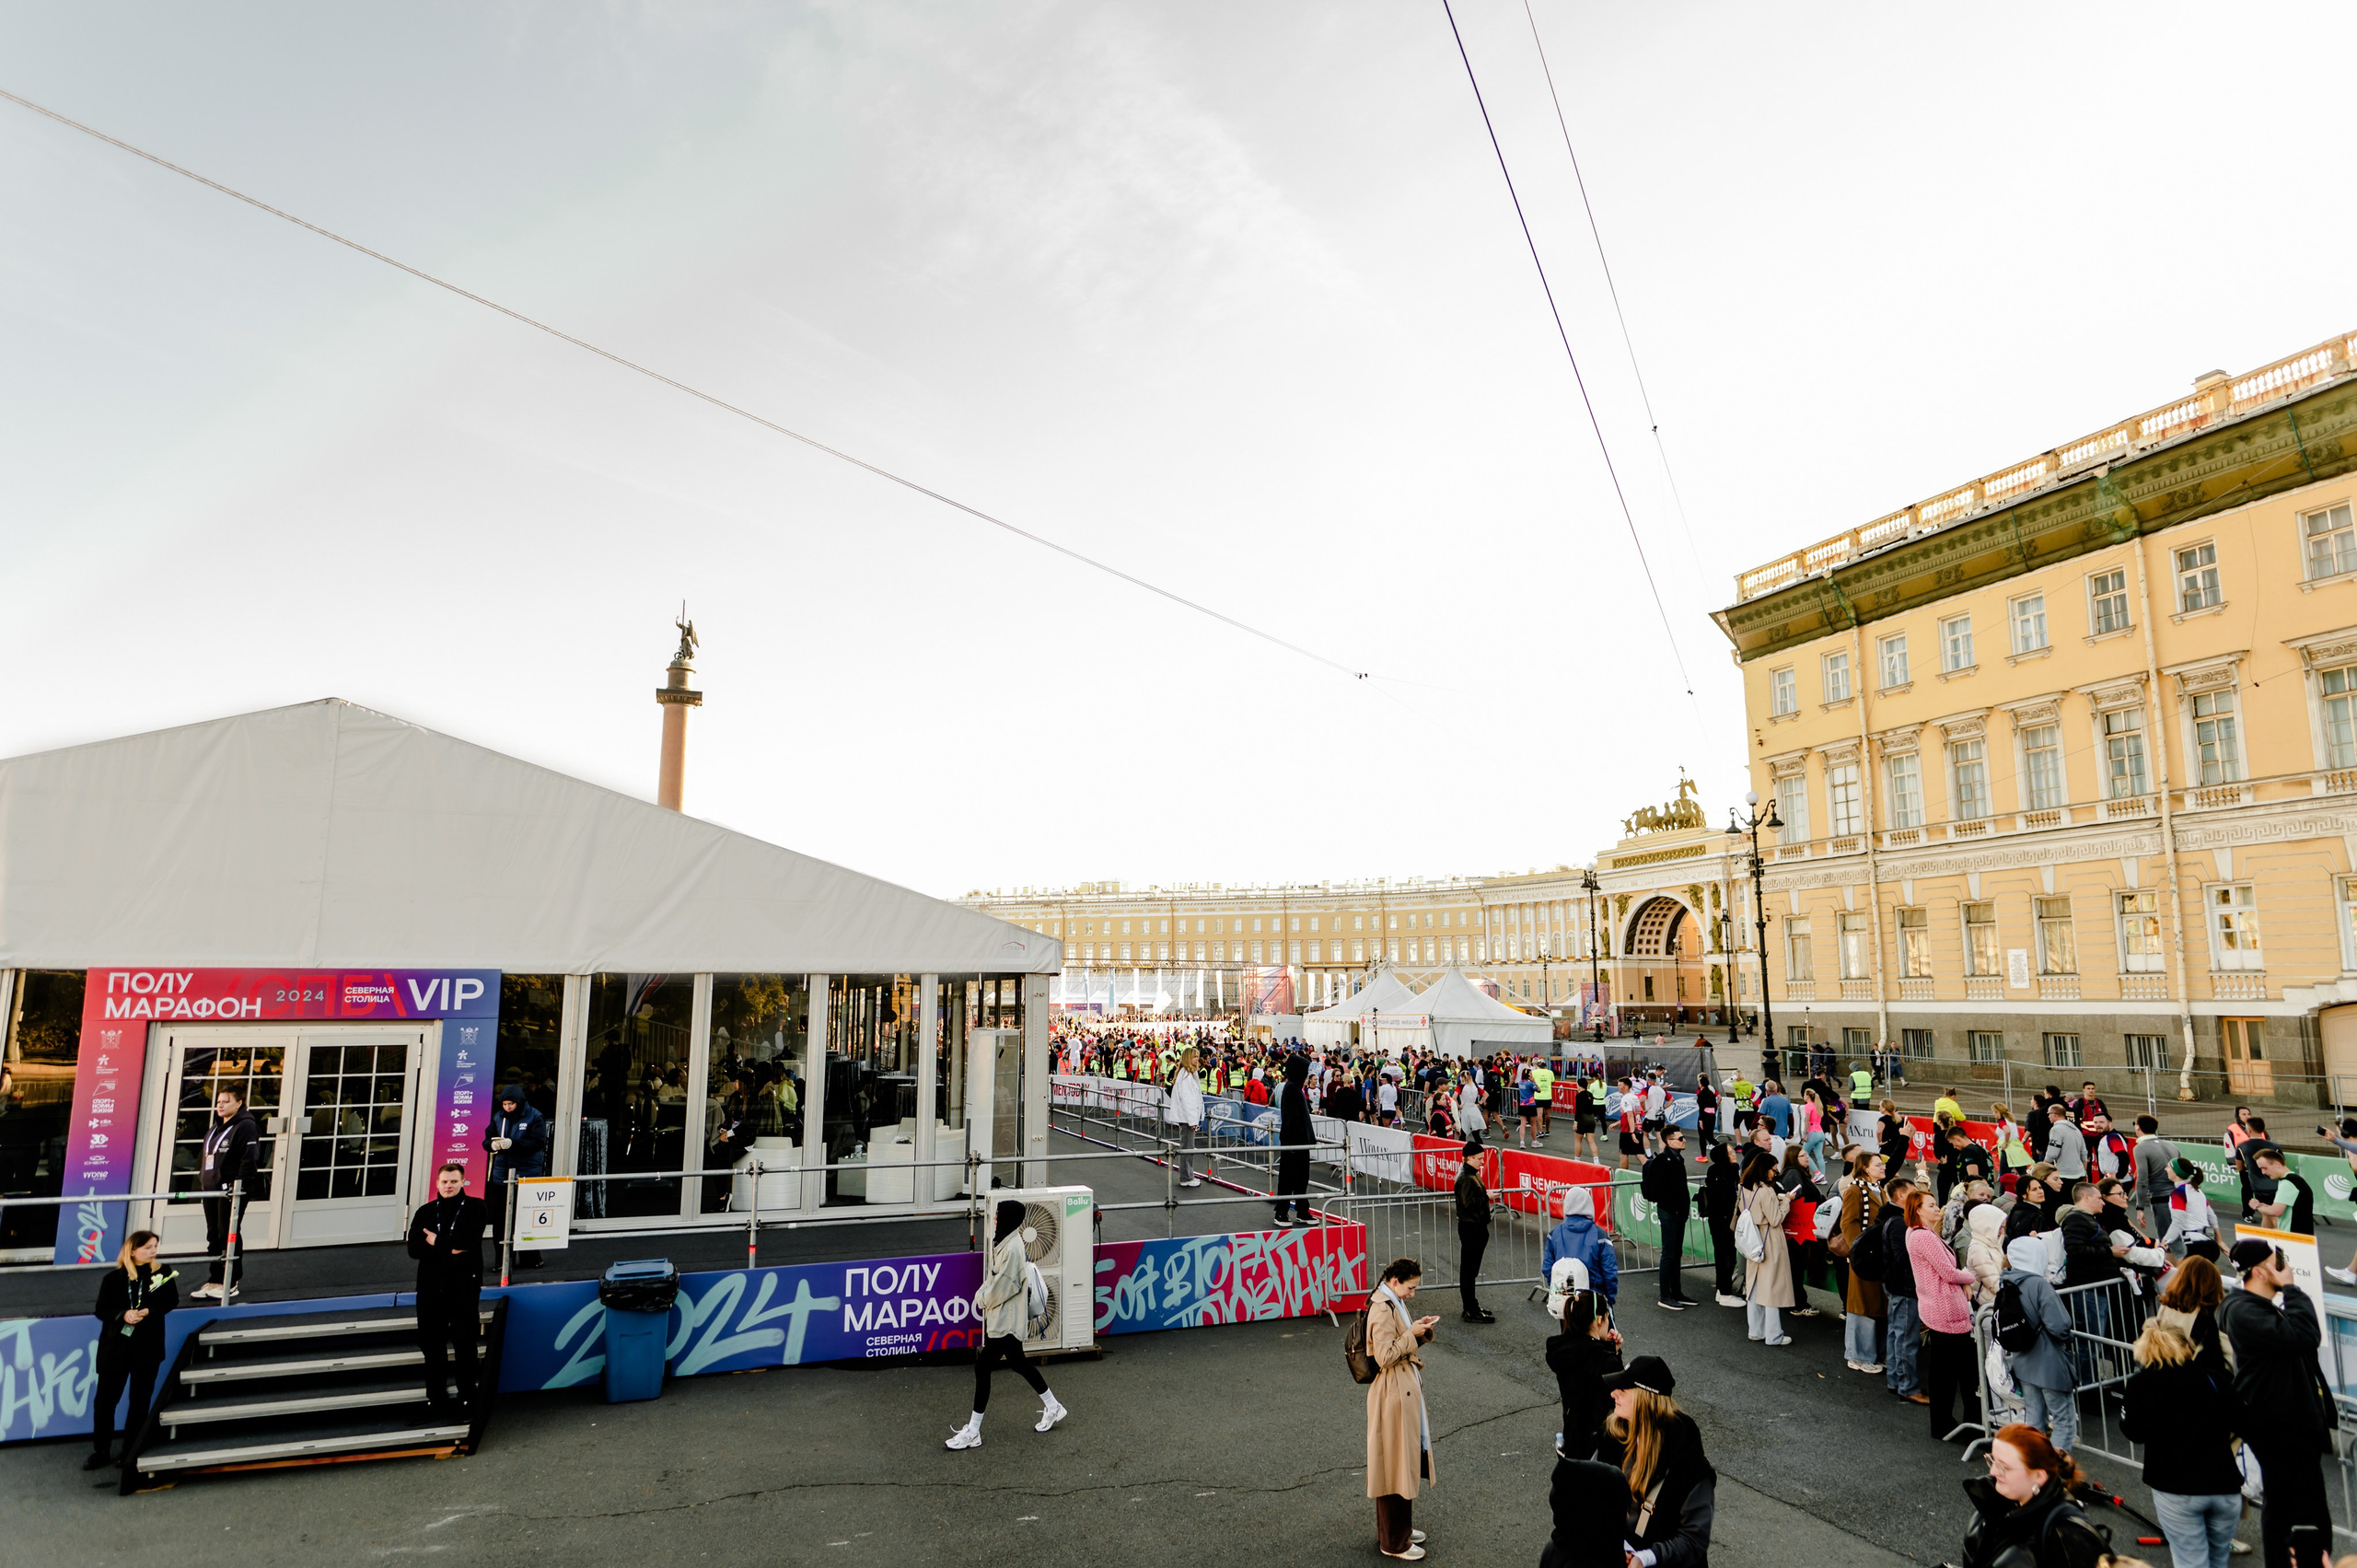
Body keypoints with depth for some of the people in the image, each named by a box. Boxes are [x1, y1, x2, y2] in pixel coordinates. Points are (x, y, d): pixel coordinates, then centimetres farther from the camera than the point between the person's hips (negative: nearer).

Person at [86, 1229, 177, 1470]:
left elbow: (172, 1302, 0)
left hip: (148, 1346, 0)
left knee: (139, 1402, 8)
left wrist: (149, 1311, -17)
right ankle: (101, 1452, 20)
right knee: (104, 1400, 4)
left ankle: (130, 1452, 20)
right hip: (116, 1345, 0)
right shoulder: (113, 1278, -4)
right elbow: (101, 1310, -1)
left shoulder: (162, 1272, -4)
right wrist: (123, 1315, -20)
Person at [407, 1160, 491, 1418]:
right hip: (430, 1286, 4)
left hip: (464, 1285, -3)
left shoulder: (475, 1208, 2)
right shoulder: (425, 1211, 11)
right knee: (431, 1344, 7)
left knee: (465, 1343, 0)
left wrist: (437, 1242, -6)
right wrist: (450, 1249, -13)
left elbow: (470, 1240, -14)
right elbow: (414, 1248, -1)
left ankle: (467, 1397, 9)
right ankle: (435, 1398, 17)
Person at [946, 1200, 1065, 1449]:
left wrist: (982, 1298, -7)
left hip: (1006, 1319, -10)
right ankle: (1053, 1407, 36)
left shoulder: (1012, 1248, -25)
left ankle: (972, 1432, 5)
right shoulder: (1005, 1243, 6)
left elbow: (1002, 1287, -22)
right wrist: (983, 1295, 1)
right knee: (1018, 1363, 20)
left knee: (983, 1367, -5)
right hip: (1005, 1317, 10)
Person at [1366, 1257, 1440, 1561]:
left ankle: (1399, 1527, 35)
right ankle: (1394, 1542, 14)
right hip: (1394, 1394, -10)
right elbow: (1385, 1356, -26)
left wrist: (1418, 1330, 2)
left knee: (1404, 1462, 21)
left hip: (1405, 1390, 10)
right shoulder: (1382, 1310, -23)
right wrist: (1412, 1334, -20)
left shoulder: (1393, 1303, 9)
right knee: (1395, 1466, 2)